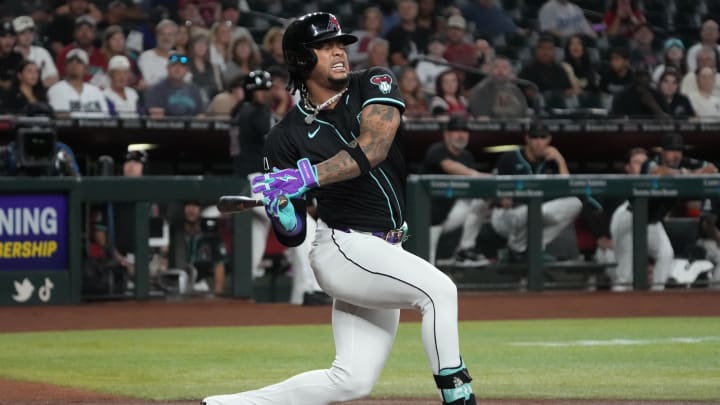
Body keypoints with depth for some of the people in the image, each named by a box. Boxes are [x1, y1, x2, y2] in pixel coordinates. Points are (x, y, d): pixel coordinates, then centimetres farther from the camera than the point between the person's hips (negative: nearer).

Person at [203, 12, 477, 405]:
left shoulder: (374, 85, 2)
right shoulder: (286, 137, -3)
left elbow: (374, 148, -20)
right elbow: (291, 235, 0)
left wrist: (305, 177, -29)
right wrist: (276, 205, -22)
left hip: (385, 254, 4)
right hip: (343, 248, -4)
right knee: (438, 288, -27)